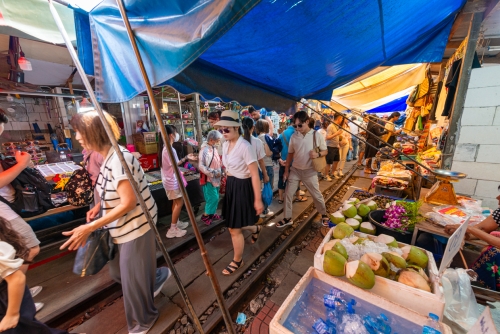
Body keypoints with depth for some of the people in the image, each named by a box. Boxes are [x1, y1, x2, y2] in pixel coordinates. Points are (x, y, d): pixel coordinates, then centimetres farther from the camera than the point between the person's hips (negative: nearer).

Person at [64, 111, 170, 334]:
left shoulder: (119, 158, -26)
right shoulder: (108, 157, 5)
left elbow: (128, 202, -26)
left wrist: (89, 227, -22)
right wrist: (100, 205, 4)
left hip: (136, 227, -9)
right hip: (122, 227, 9)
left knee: (133, 278, 12)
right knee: (117, 272, 24)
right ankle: (158, 276, 48)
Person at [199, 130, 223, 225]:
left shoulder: (214, 149, 6)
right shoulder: (205, 150, -18)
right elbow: (201, 166, -21)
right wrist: (213, 173, -21)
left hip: (216, 179, 8)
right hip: (209, 179, -7)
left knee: (215, 198, 16)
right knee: (213, 198, -2)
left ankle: (211, 214, 33)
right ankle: (205, 216, 17)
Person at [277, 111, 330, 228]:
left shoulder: (317, 136, -9)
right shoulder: (294, 136, -2)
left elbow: (325, 151, 1)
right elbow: (290, 154, 5)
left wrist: (317, 154, -22)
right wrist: (286, 170, 5)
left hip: (310, 171, -2)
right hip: (295, 170, 3)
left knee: (317, 195, 11)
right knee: (288, 194, 4)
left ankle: (324, 215, 38)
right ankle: (287, 218, 22)